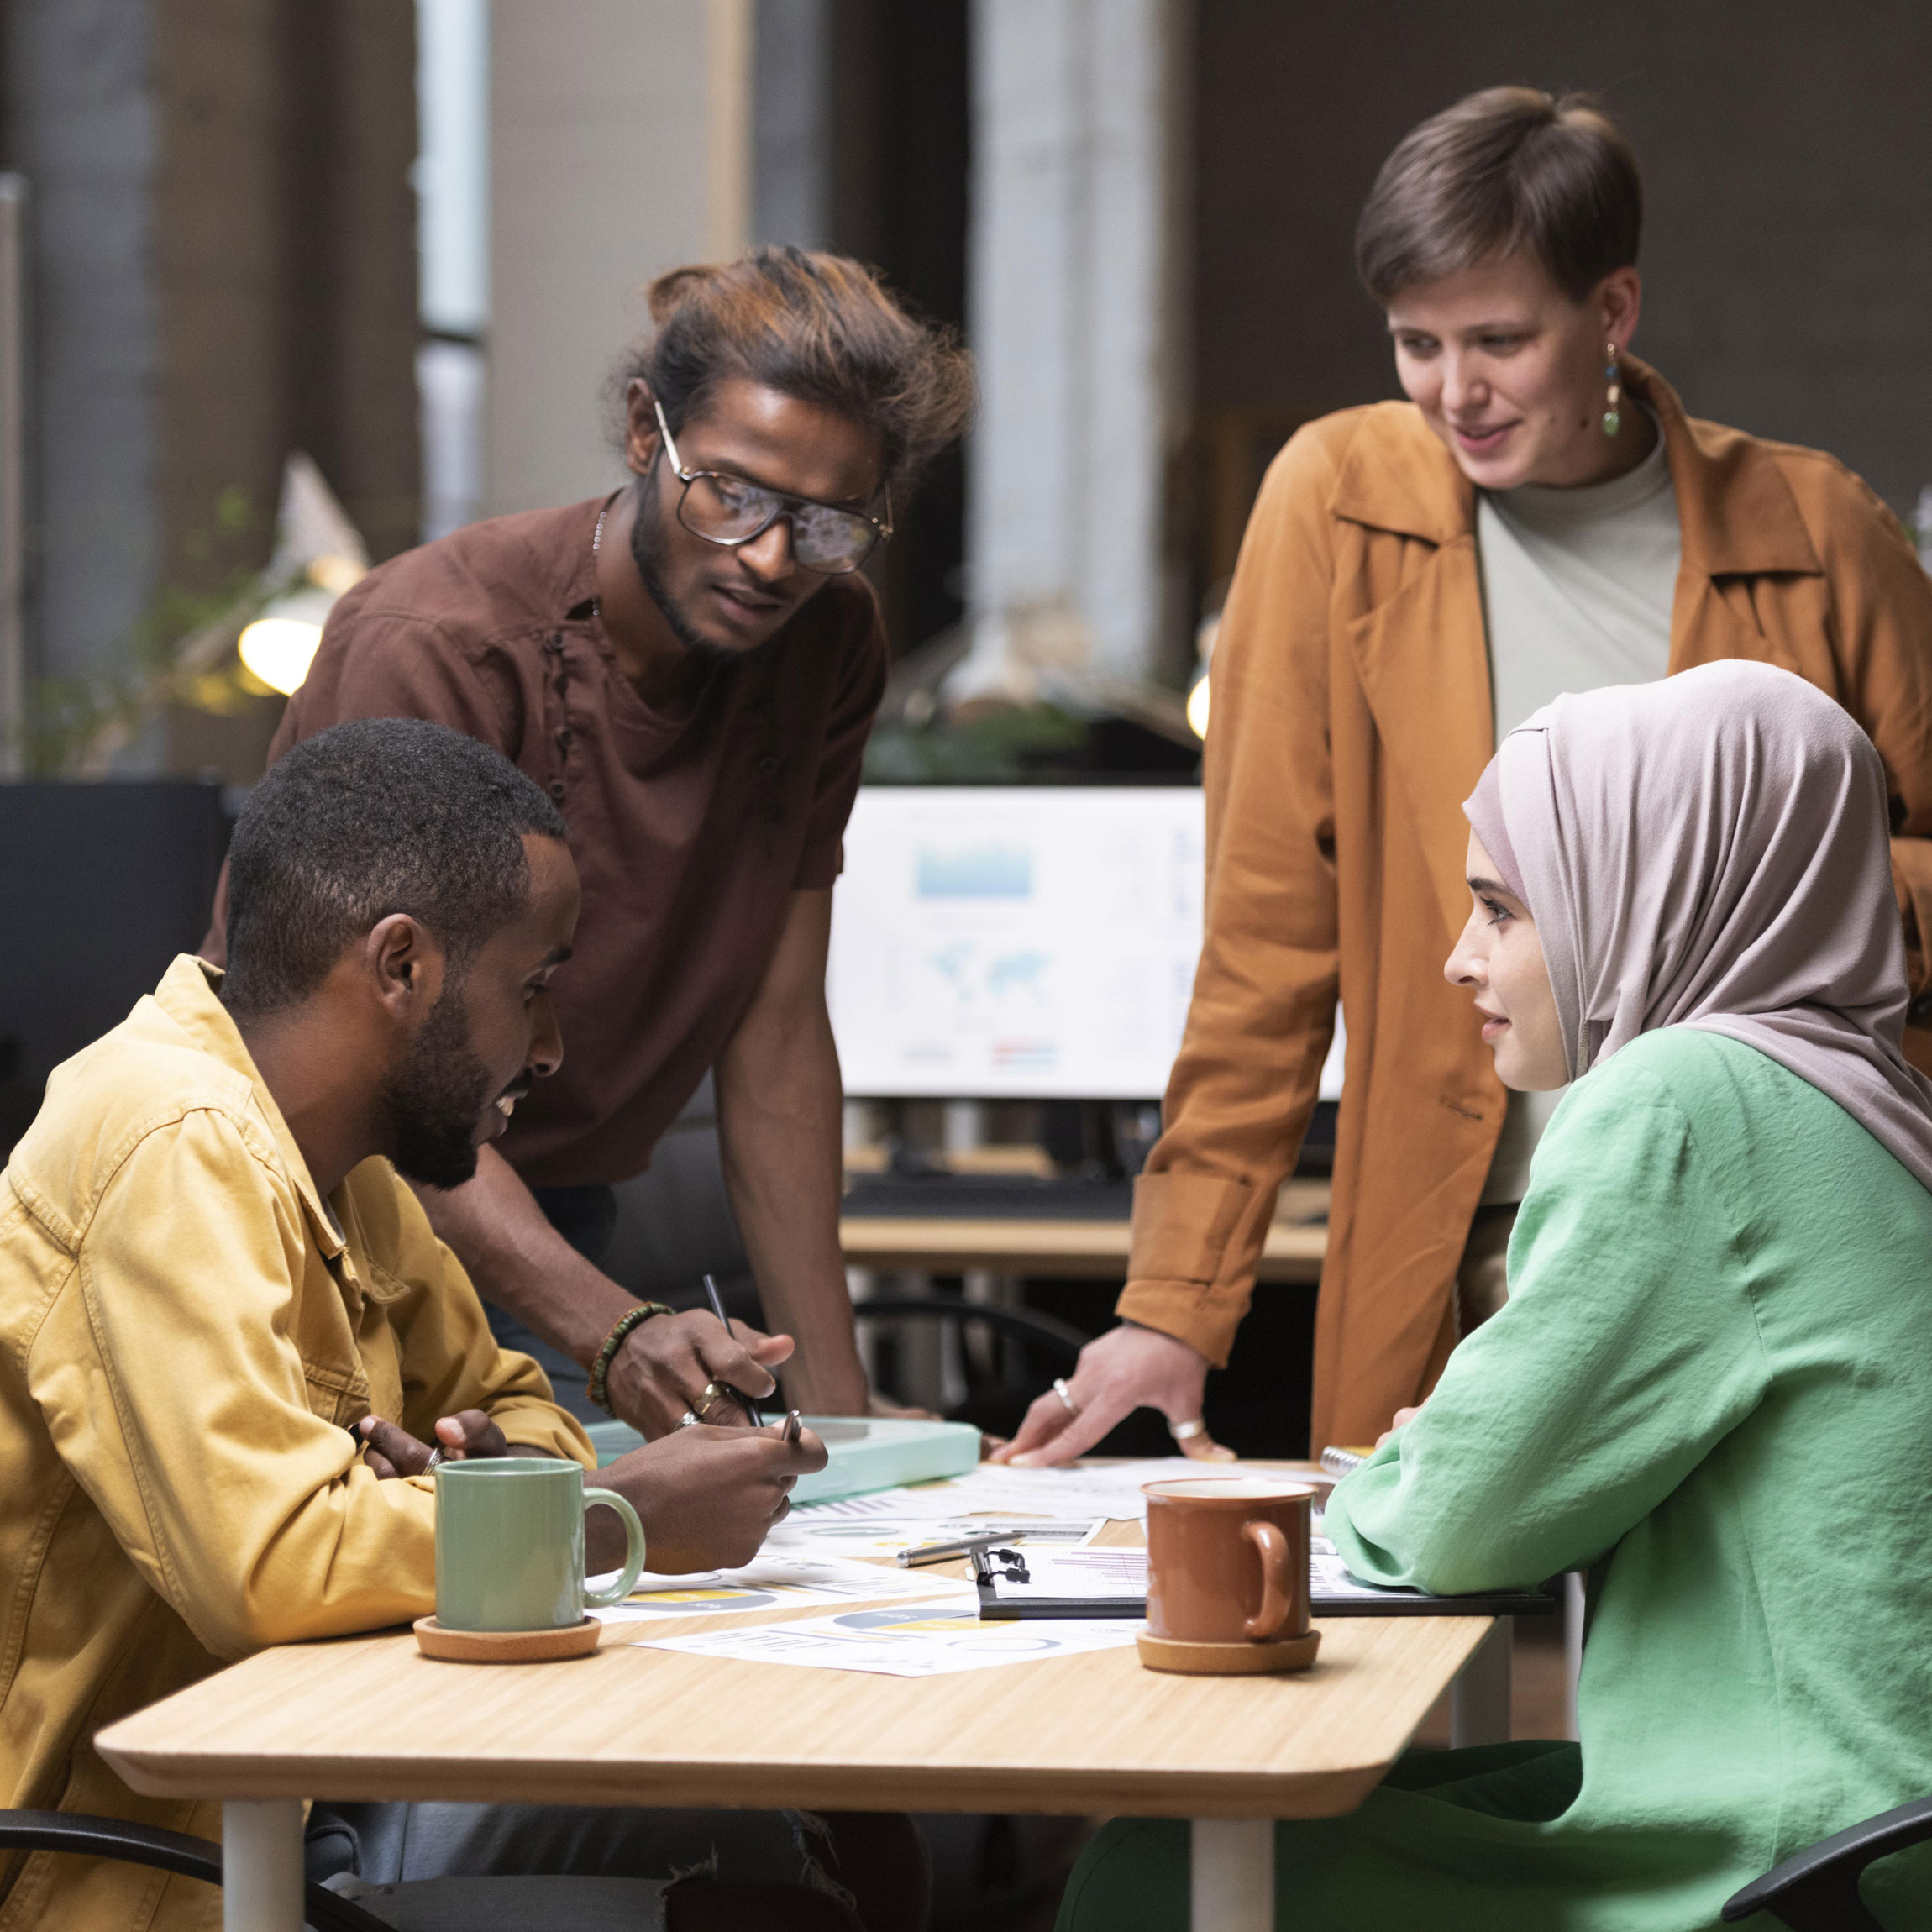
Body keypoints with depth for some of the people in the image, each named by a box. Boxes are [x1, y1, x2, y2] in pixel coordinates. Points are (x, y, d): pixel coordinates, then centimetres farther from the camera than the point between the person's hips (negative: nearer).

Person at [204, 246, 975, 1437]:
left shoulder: (829, 647, -3)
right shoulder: (436, 651, -23)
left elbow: (776, 1031, 1)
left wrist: (834, 1398, -4)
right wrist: (612, 1333, -42)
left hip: (559, 1234, 5)